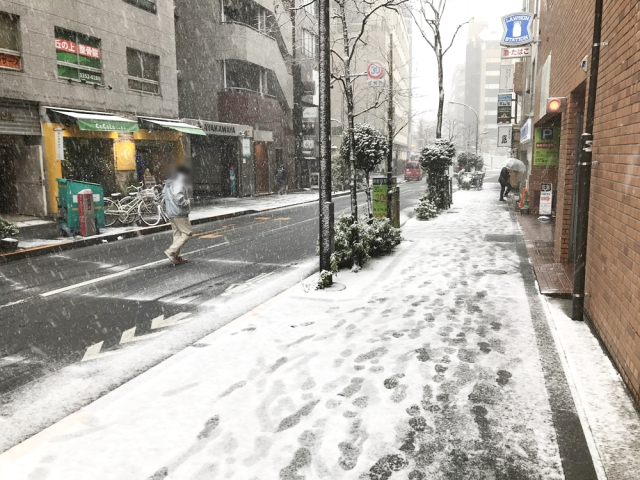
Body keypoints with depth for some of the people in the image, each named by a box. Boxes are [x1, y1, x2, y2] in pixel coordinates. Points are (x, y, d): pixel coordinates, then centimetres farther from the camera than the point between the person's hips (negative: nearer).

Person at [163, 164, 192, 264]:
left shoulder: (168, 183, 15)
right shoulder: (178, 184, -16)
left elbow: (164, 195, 22)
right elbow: (179, 198, -28)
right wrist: (186, 203, -12)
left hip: (170, 213, 10)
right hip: (179, 213, -10)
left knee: (177, 234, 15)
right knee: (187, 233, -5)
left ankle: (176, 257, 17)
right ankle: (171, 252, -12)